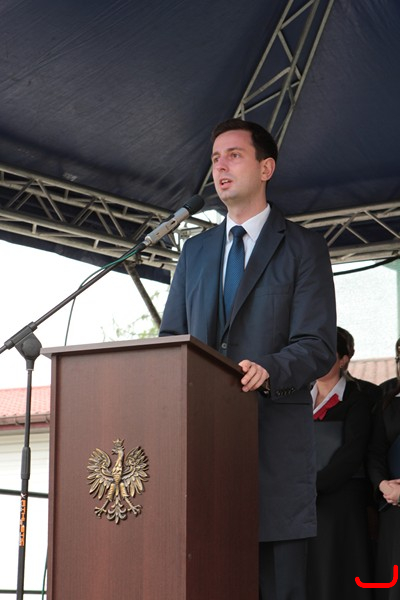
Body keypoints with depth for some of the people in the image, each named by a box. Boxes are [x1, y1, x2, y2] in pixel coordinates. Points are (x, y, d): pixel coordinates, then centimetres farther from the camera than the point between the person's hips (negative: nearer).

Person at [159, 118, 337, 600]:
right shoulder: (195, 251, 21)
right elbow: (171, 335, 20)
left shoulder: (303, 248, 5)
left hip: (273, 435, -4)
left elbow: (318, 346, -4)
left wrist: (268, 371, -24)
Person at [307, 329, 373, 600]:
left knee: (336, 575, -8)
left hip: (340, 499, -4)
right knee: (301, 576, -2)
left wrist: (314, 485, -17)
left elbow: (352, 454, -9)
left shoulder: (356, 400, 2)